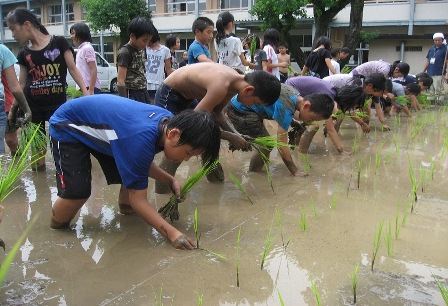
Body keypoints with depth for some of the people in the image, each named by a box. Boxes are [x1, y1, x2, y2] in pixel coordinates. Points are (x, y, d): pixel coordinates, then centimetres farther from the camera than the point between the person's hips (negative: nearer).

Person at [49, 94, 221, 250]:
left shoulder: (169, 121, -14)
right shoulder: (141, 139, -40)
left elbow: (143, 163, 2)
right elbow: (138, 199, -30)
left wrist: (170, 180, -12)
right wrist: (171, 233, -34)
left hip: (98, 127, 8)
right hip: (67, 128, -8)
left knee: (133, 172, -1)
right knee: (77, 192, -22)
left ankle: (127, 212, 25)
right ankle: (56, 229, 8)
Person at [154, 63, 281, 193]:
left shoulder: (237, 80, -7)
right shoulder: (221, 86, -35)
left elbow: (216, 112, 6)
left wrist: (235, 133, -6)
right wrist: (230, 136, -22)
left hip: (187, 97, 9)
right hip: (168, 96, -9)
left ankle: (214, 179, 27)